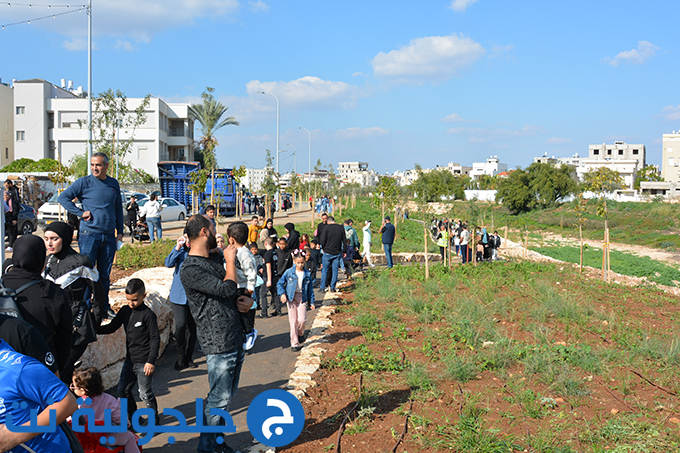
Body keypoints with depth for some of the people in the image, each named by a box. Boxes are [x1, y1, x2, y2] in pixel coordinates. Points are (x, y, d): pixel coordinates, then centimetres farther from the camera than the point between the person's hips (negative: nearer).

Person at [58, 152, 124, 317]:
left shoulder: (114, 184, 11)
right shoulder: (84, 182, -1)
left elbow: (118, 209, 20)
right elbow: (63, 198, -1)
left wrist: (120, 231, 16)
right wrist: (80, 212, -9)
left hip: (109, 236, 4)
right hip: (89, 234, -4)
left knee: (105, 274, 11)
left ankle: (104, 306, 21)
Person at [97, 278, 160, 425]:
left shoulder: (148, 314, -14)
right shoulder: (125, 311, 5)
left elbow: (155, 338, -12)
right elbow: (112, 327, 14)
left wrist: (151, 361, -16)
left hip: (144, 362, -7)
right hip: (130, 359, 7)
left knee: (145, 393, -1)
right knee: (123, 389, 13)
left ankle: (154, 422, 16)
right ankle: (134, 419, 31)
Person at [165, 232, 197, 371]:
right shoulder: (179, 249, 5)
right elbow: (168, 263, -8)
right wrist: (177, 248, -14)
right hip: (178, 295, 0)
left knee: (192, 327, 6)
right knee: (181, 325, -12)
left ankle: (189, 358, 20)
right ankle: (181, 358, 5)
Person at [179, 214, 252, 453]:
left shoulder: (213, 261, 14)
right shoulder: (190, 270, -16)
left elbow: (238, 291, 23)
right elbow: (227, 289, -23)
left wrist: (248, 300, 0)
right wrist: (230, 260, -8)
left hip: (236, 339, 9)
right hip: (219, 345, -9)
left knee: (228, 394, 16)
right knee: (219, 399, 0)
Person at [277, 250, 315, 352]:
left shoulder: (307, 274, 0)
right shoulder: (289, 272, -4)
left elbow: (310, 289, 9)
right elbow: (280, 283, 4)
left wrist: (311, 302, 9)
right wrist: (282, 294, -10)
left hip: (302, 298, 1)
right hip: (291, 298, -1)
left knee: (302, 320, -9)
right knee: (293, 321, 0)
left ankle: (301, 333, 25)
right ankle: (294, 343, 8)